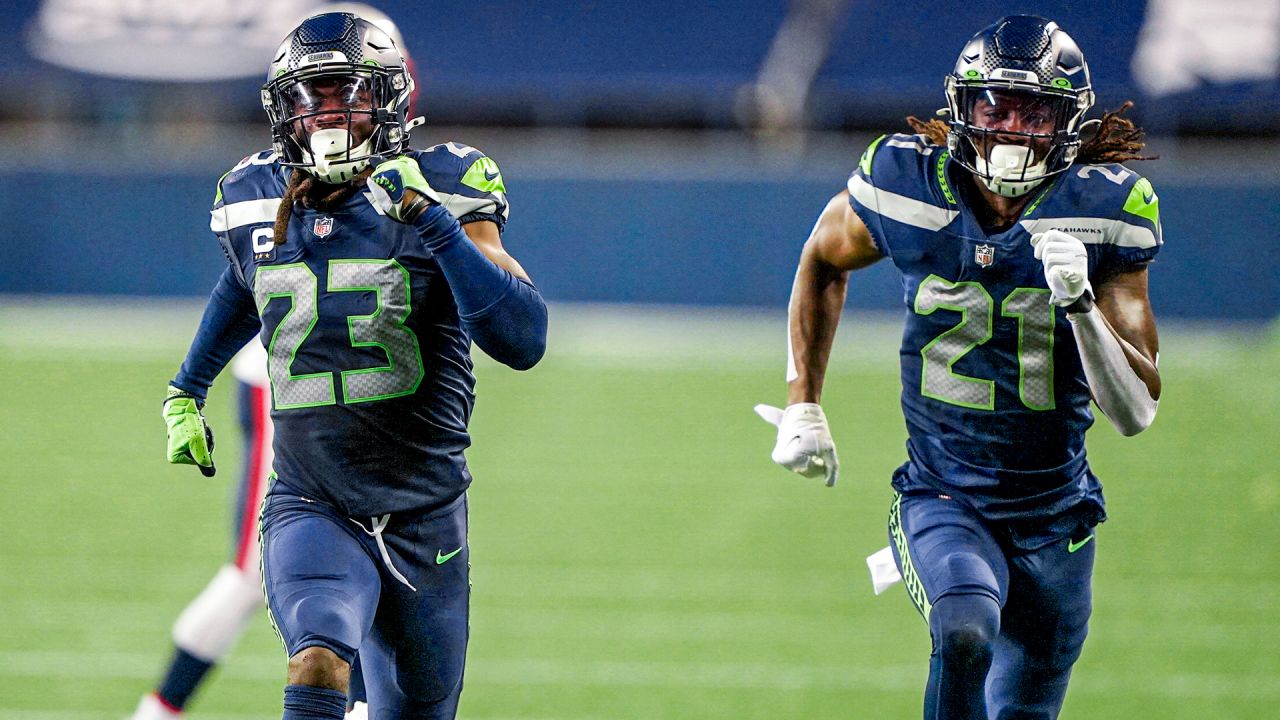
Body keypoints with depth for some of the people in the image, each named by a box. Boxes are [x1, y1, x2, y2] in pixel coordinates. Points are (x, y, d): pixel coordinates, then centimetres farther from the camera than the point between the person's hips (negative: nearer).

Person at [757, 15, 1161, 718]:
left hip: (1055, 521, 2)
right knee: (965, 633, -32)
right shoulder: (908, 185, -11)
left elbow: (1135, 411, -15)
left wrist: (1082, 303, -31)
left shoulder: (1100, 211, -12)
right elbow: (823, 262, 14)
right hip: (942, 499, -2)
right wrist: (802, 407, 9)